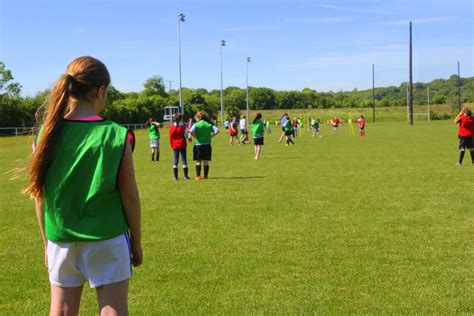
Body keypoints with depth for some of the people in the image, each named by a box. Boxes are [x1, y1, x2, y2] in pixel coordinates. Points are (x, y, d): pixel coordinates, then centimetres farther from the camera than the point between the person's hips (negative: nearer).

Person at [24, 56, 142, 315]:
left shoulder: (49, 133, -5)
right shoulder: (116, 135, -12)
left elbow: (40, 195, 1)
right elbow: (129, 196, -6)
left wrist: (47, 242, 14)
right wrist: (136, 243, 6)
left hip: (60, 239, 3)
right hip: (106, 239, -3)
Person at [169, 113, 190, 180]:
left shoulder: (172, 127, -2)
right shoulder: (183, 126, -8)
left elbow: (171, 137, 1)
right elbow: (185, 135, -10)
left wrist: (172, 145, 9)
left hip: (175, 145, 2)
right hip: (182, 145, -2)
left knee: (175, 160, 6)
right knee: (184, 159, 4)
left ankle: (175, 176, 4)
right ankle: (185, 176, 2)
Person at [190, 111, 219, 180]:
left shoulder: (196, 125, -3)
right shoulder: (209, 125, 6)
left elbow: (191, 131, -21)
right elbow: (217, 130, -5)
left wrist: (196, 137, -6)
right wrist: (210, 136, 2)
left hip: (198, 145, -2)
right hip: (207, 145, 2)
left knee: (198, 161, 5)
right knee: (206, 161, 8)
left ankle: (198, 176, 0)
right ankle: (205, 176, 10)